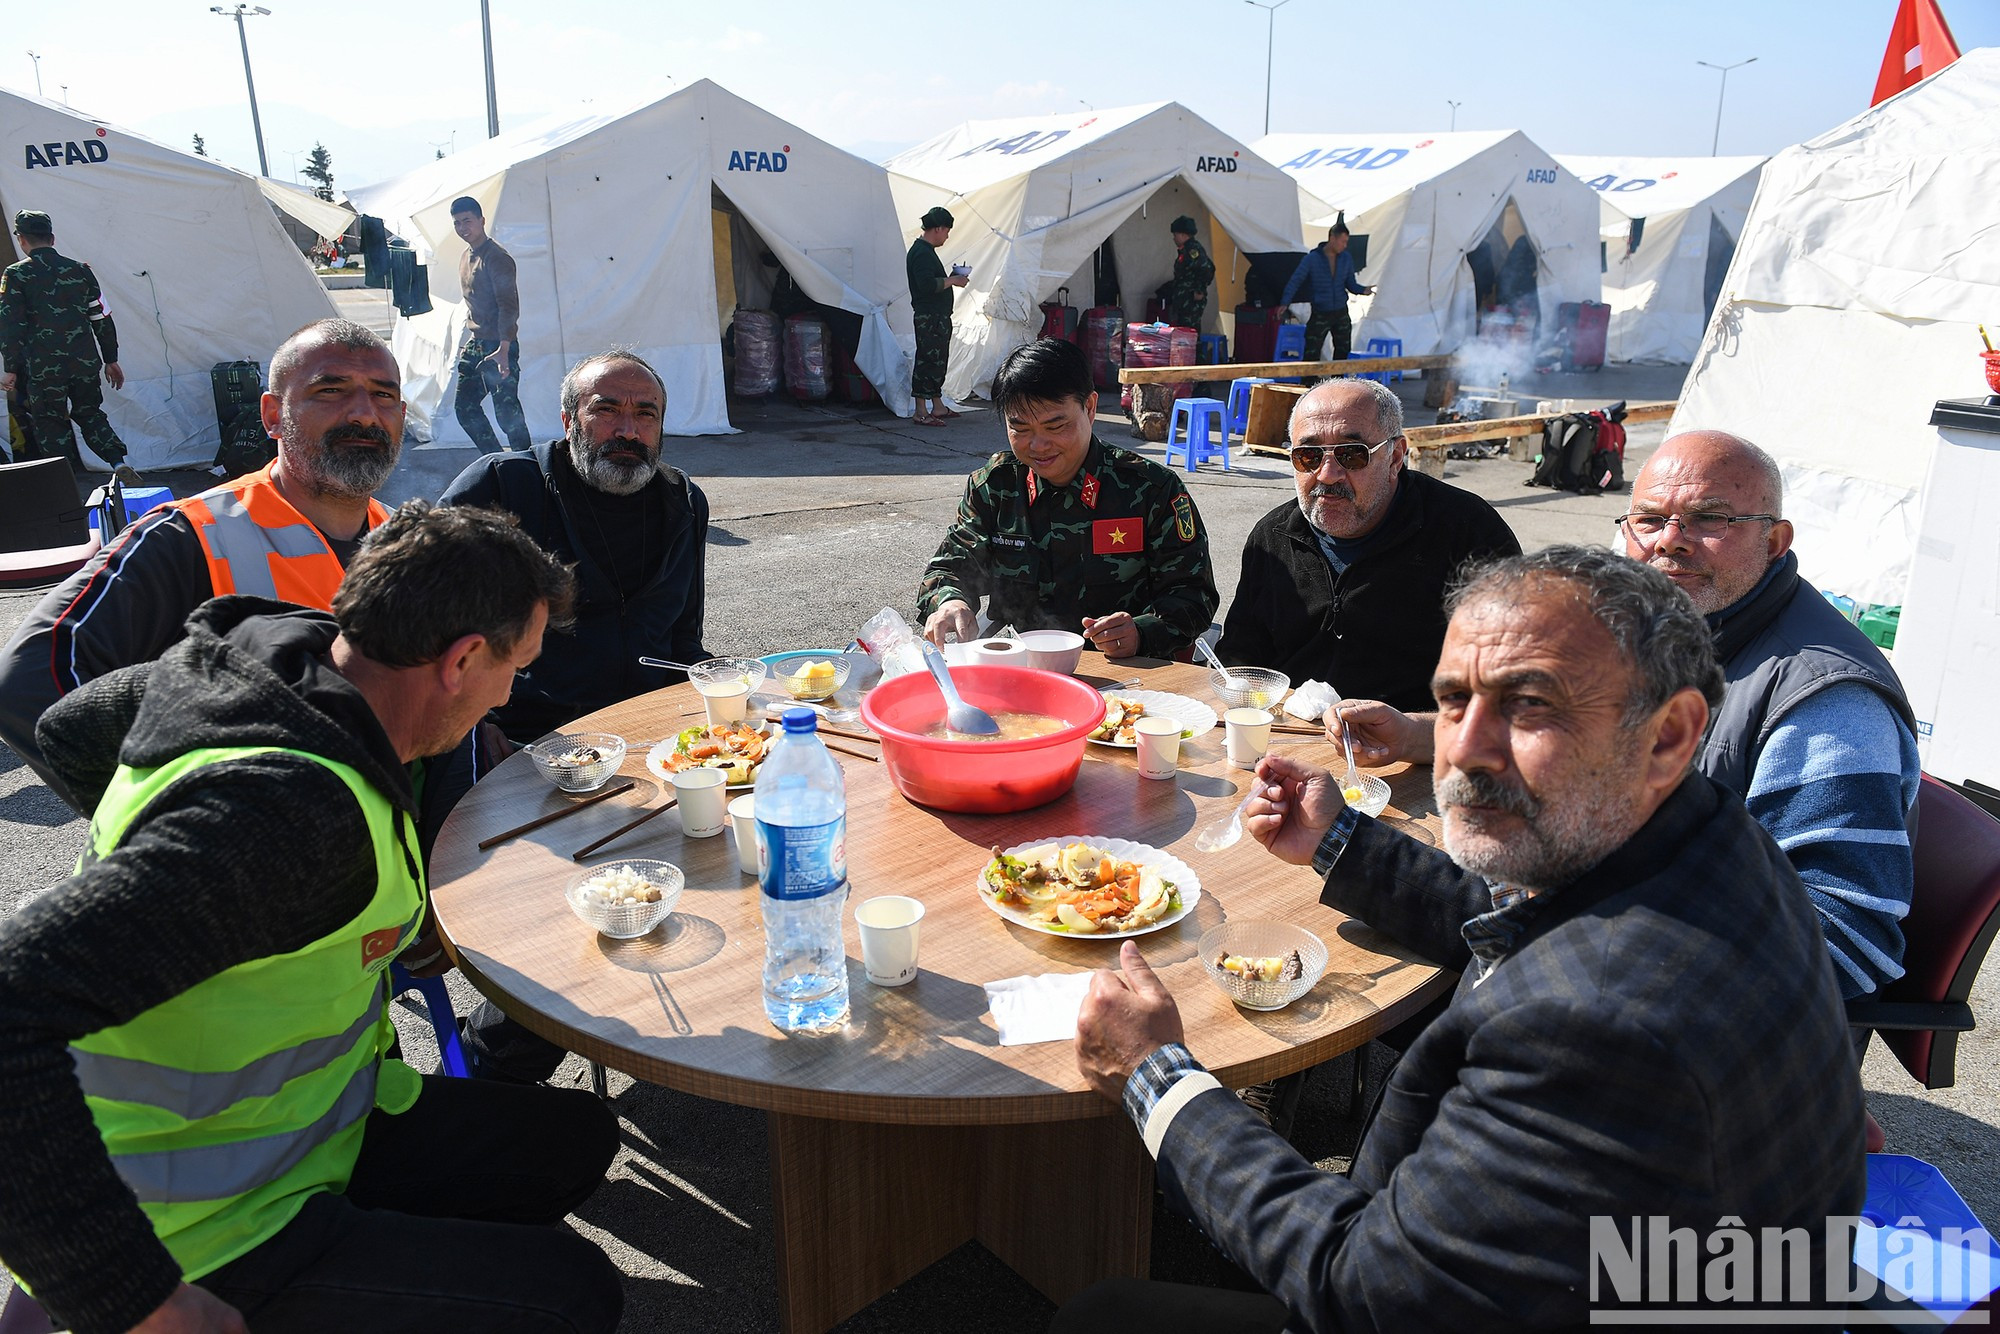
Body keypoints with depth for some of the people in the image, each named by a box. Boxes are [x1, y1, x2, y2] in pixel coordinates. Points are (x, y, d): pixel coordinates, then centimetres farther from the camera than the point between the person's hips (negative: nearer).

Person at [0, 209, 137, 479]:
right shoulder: (80, 270, 5)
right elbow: (102, 318, 8)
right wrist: (110, 360, 16)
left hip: (44, 368, -3)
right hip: (85, 362, 3)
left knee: (51, 426, 8)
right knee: (89, 413, 20)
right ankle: (119, 464, -1)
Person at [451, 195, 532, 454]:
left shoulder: (496, 258, -13)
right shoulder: (466, 257, 16)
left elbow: (509, 305, -19)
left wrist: (503, 349, -27)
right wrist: (470, 342, 22)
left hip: (499, 347, -10)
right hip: (476, 345, 10)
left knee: (506, 412, -10)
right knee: (464, 407, 11)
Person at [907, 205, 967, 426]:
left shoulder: (926, 250, 18)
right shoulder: (921, 253, -15)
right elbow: (927, 284, -25)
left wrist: (950, 279, 12)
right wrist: (952, 281, -15)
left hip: (938, 317, 11)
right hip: (929, 318, -11)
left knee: (938, 362, 15)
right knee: (928, 362, -8)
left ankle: (938, 407, 23)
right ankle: (921, 412, -5)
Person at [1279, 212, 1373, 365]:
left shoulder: (1346, 258, 4)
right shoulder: (1312, 258, -10)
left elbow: (1350, 283, 11)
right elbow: (1295, 280, -12)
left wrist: (1362, 290, -10)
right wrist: (1285, 303, -23)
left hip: (1341, 312, 5)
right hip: (1320, 314, -5)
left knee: (1343, 351, 11)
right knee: (1311, 353, -7)